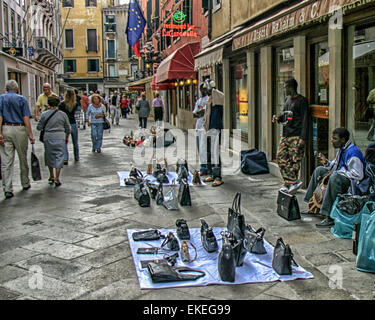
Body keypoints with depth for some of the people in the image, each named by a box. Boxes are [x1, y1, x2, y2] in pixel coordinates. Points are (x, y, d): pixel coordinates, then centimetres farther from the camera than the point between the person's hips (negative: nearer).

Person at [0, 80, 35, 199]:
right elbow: (26, 118, -5)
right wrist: (30, 135, -6)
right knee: (23, 158, 15)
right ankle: (25, 183, 28)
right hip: (20, 129, -1)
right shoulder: (21, 99, 3)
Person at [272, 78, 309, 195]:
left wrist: (303, 138, -17)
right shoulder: (288, 99, 17)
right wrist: (278, 118, 5)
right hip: (285, 135, 8)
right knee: (281, 158, 4)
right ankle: (290, 182, 11)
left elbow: (305, 119, -11)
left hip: (296, 136, -8)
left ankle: (292, 182, 1)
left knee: (294, 160, -7)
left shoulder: (302, 101, -8)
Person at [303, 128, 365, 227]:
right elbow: (335, 166, 23)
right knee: (319, 170, 15)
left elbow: (358, 175, -28)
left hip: (353, 183, -11)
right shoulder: (341, 149, 10)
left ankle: (330, 217, -39)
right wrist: (327, 162, 1)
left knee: (335, 177, -39)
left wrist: (337, 172, -21)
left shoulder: (353, 152, -21)